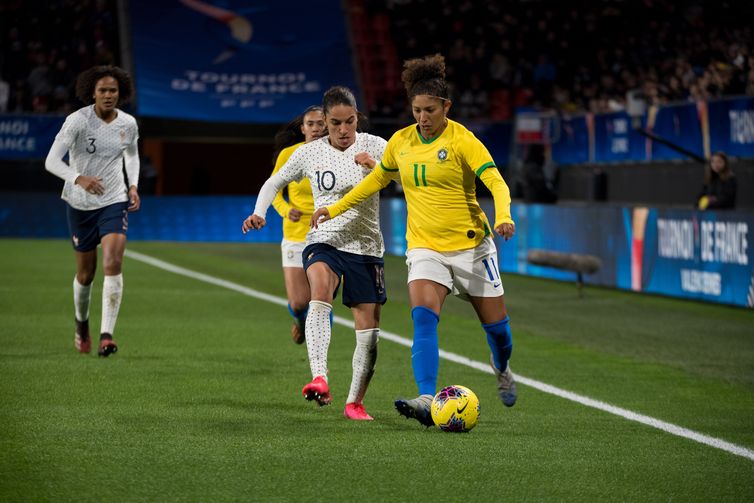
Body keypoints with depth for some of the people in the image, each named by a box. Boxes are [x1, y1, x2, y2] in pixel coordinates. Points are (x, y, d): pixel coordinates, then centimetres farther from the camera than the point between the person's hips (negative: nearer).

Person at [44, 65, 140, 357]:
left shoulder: (128, 124, -3)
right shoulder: (77, 121, -15)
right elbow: (51, 161, -21)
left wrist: (133, 186, 3)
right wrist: (79, 179, -39)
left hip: (114, 201, 1)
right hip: (80, 203, -1)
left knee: (113, 264, -19)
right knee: (86, 272, 10)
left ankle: (106, 335, -21)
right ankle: (81, 324, 40)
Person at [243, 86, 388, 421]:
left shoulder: (373, 146, -3)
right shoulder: (309, 153, 2)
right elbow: (275, 183, 16)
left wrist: (377, 167, -36)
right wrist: (259, 213, -2)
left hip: (366, 246, 1)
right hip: (324, 241, -1)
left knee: (369, 331, 1)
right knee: (321, 290, -34)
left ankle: (355, 402, 22)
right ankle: (319, 380, -48)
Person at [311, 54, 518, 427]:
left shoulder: (462, 140, -12)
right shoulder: (401, 141, 3)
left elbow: (496, 182, -21)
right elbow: (378, 178, 21)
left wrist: (503, 216, -40)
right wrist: (335, 208, 21)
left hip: (470, 244, -2)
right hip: (424, 247, 3)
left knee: (494, 323, 8)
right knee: (423, 319, -22)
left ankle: (502, 369, 42)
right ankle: (427, 400, -33)